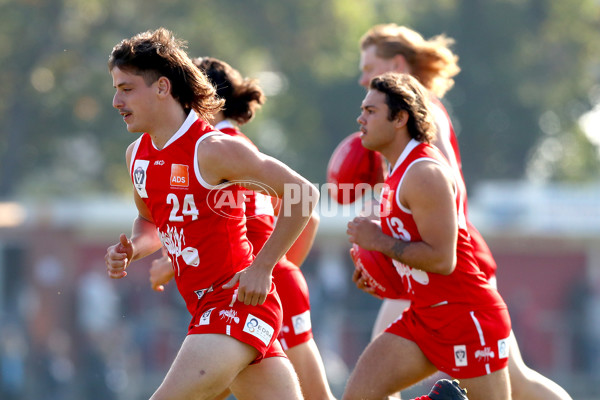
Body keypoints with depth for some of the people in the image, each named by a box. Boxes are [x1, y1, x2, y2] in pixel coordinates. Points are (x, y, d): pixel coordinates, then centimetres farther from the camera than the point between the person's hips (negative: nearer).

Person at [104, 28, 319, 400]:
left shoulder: (212, 149, -16)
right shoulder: (138, 154, 9)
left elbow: (304, 194, -14)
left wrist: (261, 268, -16)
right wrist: (129, 250, 4)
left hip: (240, 301, -8)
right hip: (205, 307, 8)